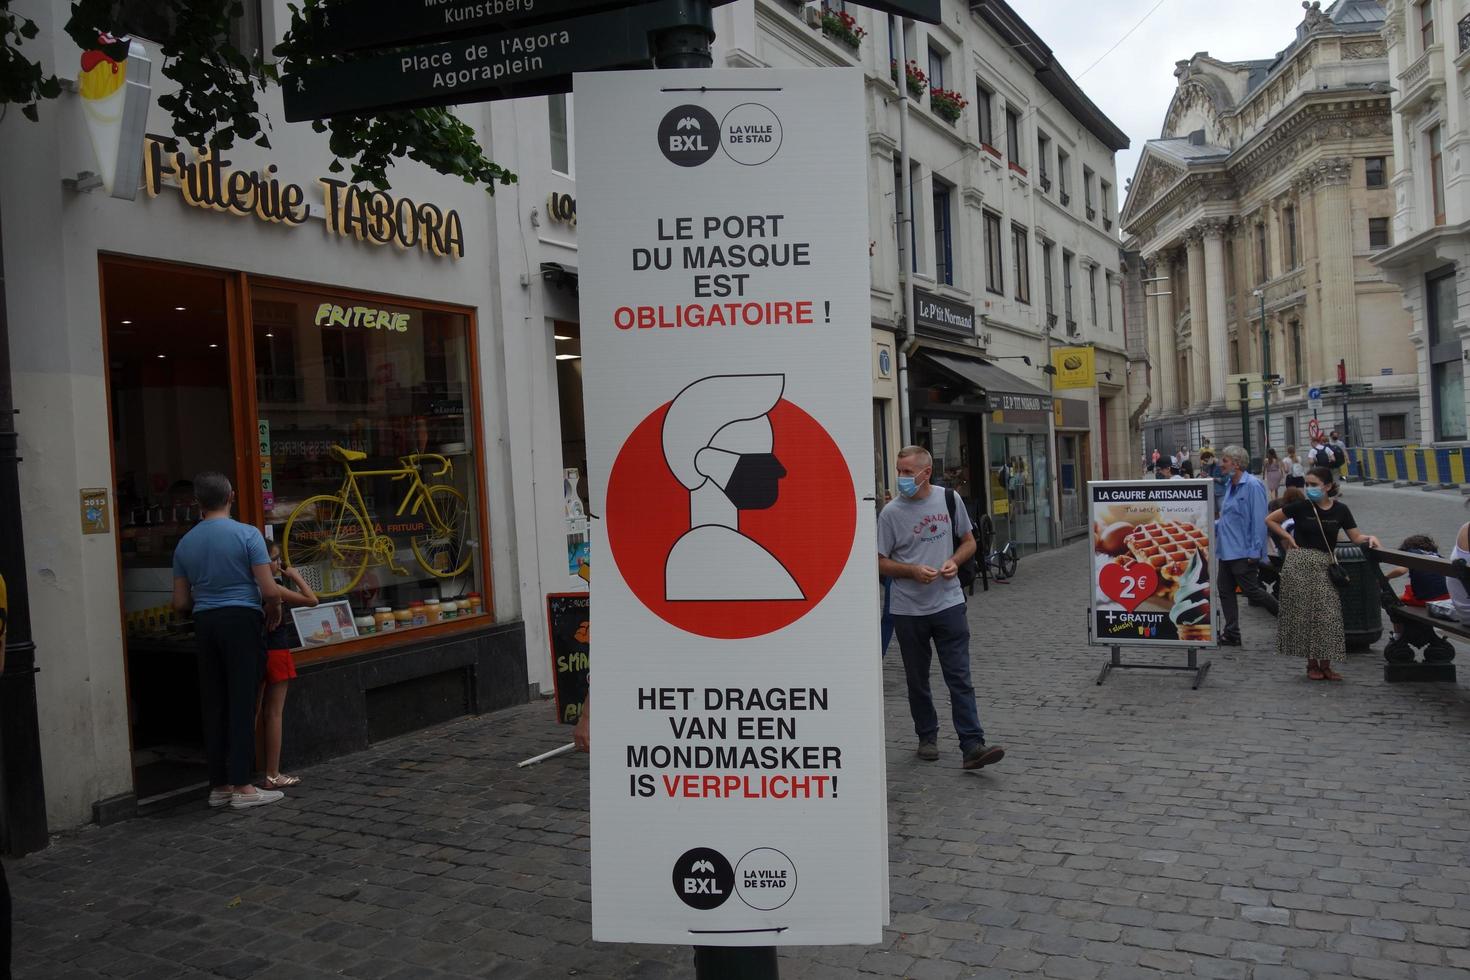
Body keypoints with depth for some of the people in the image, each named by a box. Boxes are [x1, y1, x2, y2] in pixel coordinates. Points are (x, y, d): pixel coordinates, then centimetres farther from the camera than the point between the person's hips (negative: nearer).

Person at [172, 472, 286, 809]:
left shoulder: (185, 543, 9)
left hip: (205, 623, 5)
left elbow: (180, 602, 11)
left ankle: (219, 785, 15)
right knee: (242, 703, -3)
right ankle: (242, 787, -3)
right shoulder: (247, 534, -6)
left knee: (214, 705, 10)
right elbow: (270, 590, -11)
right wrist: (274, 613, 8)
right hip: (242, 620, -5)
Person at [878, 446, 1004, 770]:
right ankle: (927, 737, 29)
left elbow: (969, 541, 12)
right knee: (917, 680, 12)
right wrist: (913, 570, -17)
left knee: (960, 679, -5)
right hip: (908, 609, 0)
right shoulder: (891, 513, -5)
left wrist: (954, 561, -8)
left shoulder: (949, 500, 1)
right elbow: (881, 562, -1)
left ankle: (972, 746, -5)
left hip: (948, 603, 0)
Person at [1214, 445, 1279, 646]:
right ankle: (1231, 634, 14)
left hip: (1243, 552, -9)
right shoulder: (1230, 485, 13)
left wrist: (1255, 551, -21)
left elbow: (1259, 520, -19)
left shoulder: (1252, 485, -15)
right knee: (1225, 591, 8)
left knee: (1251, 591, -1)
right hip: (1226, 550, 9)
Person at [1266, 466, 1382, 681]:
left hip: (1325, 566, 2)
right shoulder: (1301, 507, -3)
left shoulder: (1340, 510, 3)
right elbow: (1269, 520, 6)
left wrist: (1369, 538, -16)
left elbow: (1356, 537, 4)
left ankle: (1325, 665, 7)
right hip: (1300, 564, -2)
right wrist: (1287, 537, -1)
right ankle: (1311, 664, 10)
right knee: (1305, 614, 1)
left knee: (1328, 615, -1)